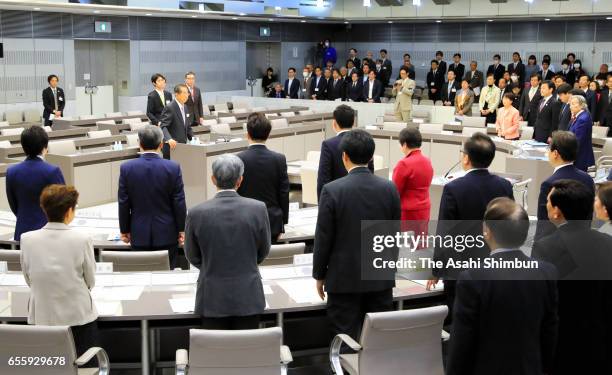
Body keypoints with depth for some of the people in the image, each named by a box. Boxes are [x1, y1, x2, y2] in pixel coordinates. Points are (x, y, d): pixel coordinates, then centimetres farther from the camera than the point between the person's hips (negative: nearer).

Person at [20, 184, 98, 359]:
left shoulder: (27, 239, -9)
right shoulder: (82, 239, -16)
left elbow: (29, 281, 3)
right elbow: (90, 282, -4)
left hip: (41, 318, 2)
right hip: (79, 317, -2)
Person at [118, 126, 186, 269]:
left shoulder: (126, 168, -7)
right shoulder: (173, 167, -10)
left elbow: (123, 203, -1)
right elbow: (179, 203, -5)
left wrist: (124, 230, 10)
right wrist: (181, 230, 6)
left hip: (139, 235, 1)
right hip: (167, 233, -1)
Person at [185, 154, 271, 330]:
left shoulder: (196, 213, -11)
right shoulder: (258, 208, -10)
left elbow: (193, 257, 4)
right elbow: (263, 251, 5)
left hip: (212, 298, 0)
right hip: (248, 297, 1)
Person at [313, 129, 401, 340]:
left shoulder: (332, 190, -13)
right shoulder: (389, 188, -2)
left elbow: (323, 238, -8)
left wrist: (319, 275, 4)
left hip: (344, 279, -3)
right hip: (381, 279, 4)